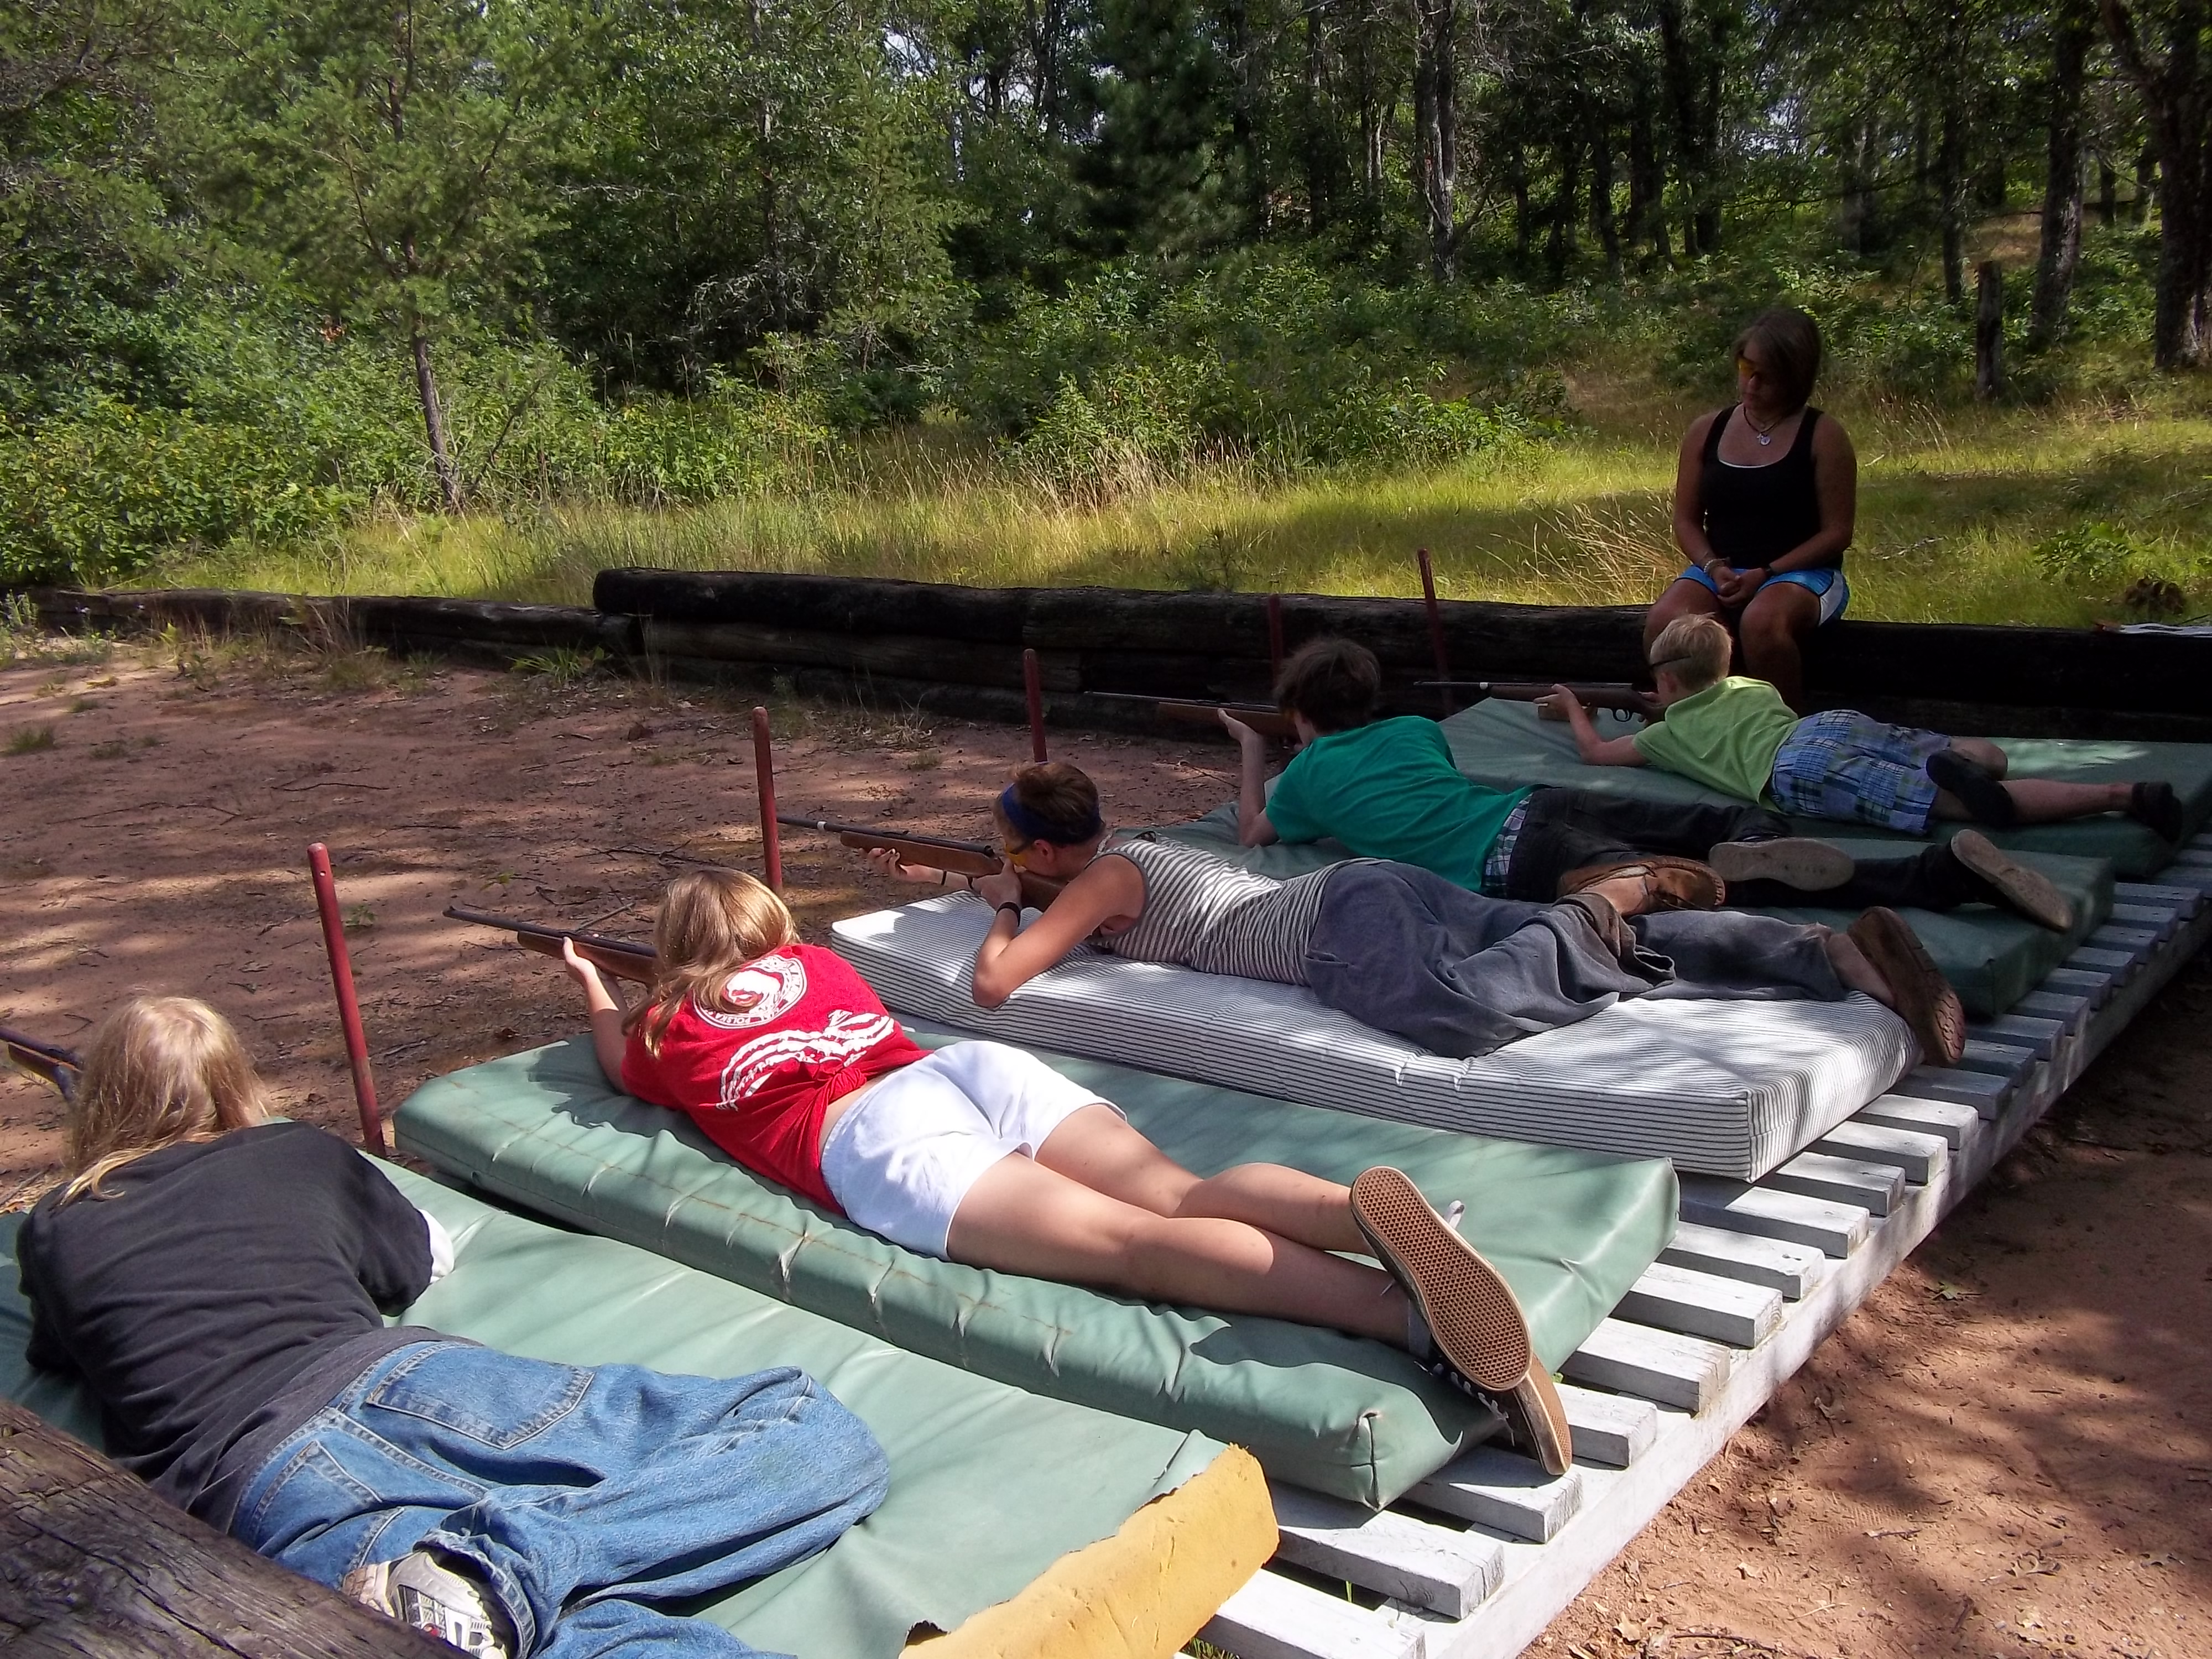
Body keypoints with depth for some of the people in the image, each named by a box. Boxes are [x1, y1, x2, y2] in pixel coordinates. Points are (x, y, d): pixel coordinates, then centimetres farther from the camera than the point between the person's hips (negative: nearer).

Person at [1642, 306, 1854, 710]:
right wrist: (1714, 567, -9)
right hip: (1718, 571, 3)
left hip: (1801, 572, -3)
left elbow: (1837, 532, -4)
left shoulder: (1823, 435, -2)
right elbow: (1686, 521, 11)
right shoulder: (1706, 431, 9)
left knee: (1761, 622, -38)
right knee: (1664, 622, -31)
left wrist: (1765, 574, -14)